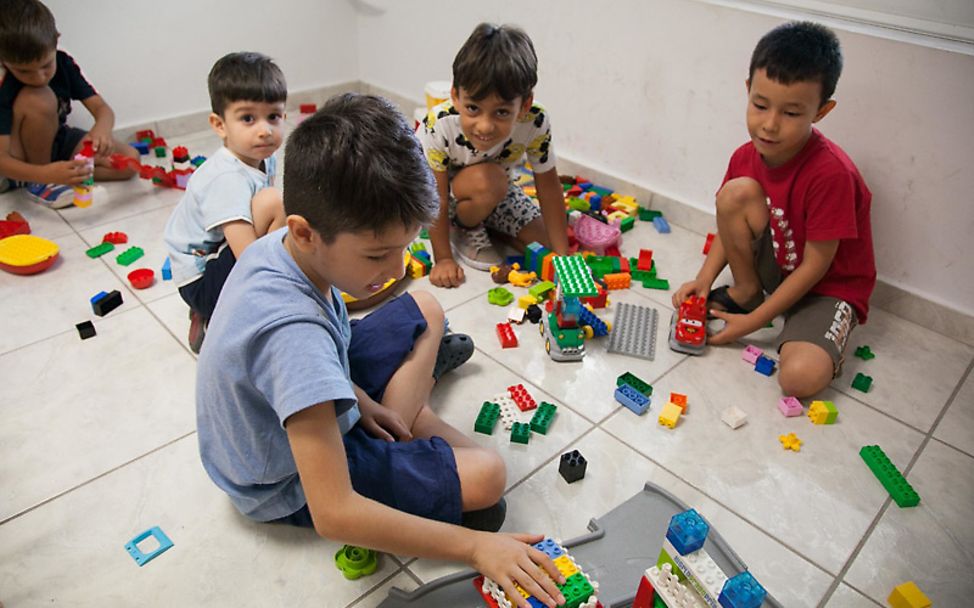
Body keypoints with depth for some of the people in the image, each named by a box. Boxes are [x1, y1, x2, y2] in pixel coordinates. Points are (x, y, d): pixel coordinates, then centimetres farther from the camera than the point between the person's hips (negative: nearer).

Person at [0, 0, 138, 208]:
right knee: (38, 100, -34)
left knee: (130, 160, -12)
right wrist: (45, 174, -54)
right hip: (22, 158, -5)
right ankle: (37, 183, -15)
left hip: (58, 141, 5)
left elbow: (102, 108, -21)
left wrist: (102, 129, -46)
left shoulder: (63, 64, -16)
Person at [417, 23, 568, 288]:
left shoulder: (535, 123, -29)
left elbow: (548, 187, -19)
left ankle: (483, 222, 16)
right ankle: (465, 231, -4)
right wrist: (443, 259, -22)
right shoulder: (439, 126, -36)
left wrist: (563, 255, -19)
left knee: (545, 238, -8)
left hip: (498, 191, 4)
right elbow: (437, 199, -27)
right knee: (488, 179, -35)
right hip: (451, 195, -4)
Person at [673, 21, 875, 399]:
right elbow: (731, 223, 3)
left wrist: (752, 323, -20)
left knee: (801, 377, -34)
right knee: (735, 193, -21)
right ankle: (745, 293, 0)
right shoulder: (746, 157, -9)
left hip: (829, 286, -6)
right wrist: (704, 278, -13)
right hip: (776, 267, 6)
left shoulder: (831, 173, -28)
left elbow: (815, 266, -22)